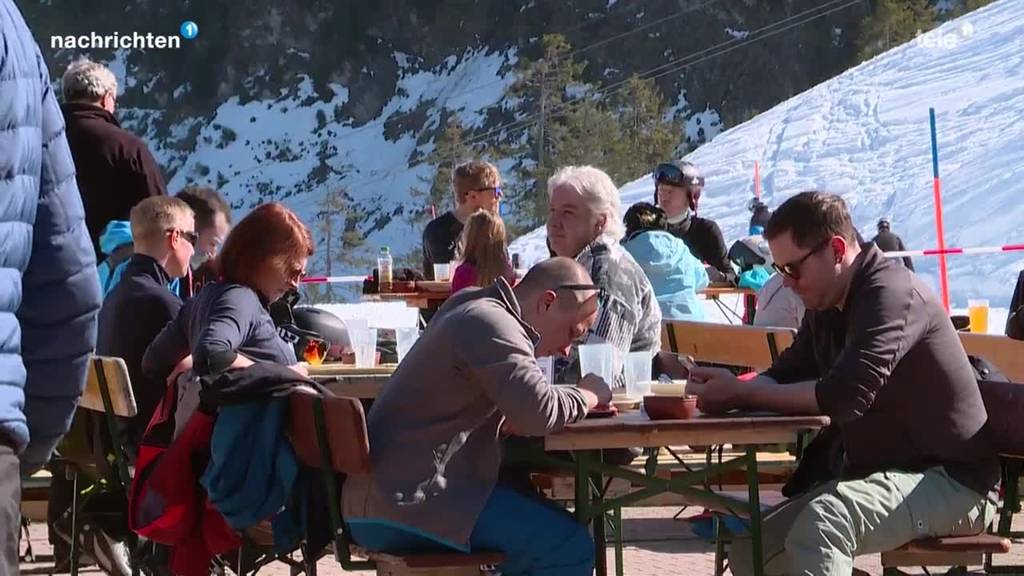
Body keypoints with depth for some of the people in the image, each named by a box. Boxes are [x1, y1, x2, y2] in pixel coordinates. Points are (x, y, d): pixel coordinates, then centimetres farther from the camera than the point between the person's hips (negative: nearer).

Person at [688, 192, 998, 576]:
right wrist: (732, 390, -11)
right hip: (881, 474, 10)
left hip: (952, 485, -10)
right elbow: (785, 376, 13)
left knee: (820, 522, -35)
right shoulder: (827, 307, 11)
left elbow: (844, 397, -31)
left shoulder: (892, 295, -19)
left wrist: (740, 393, -22)